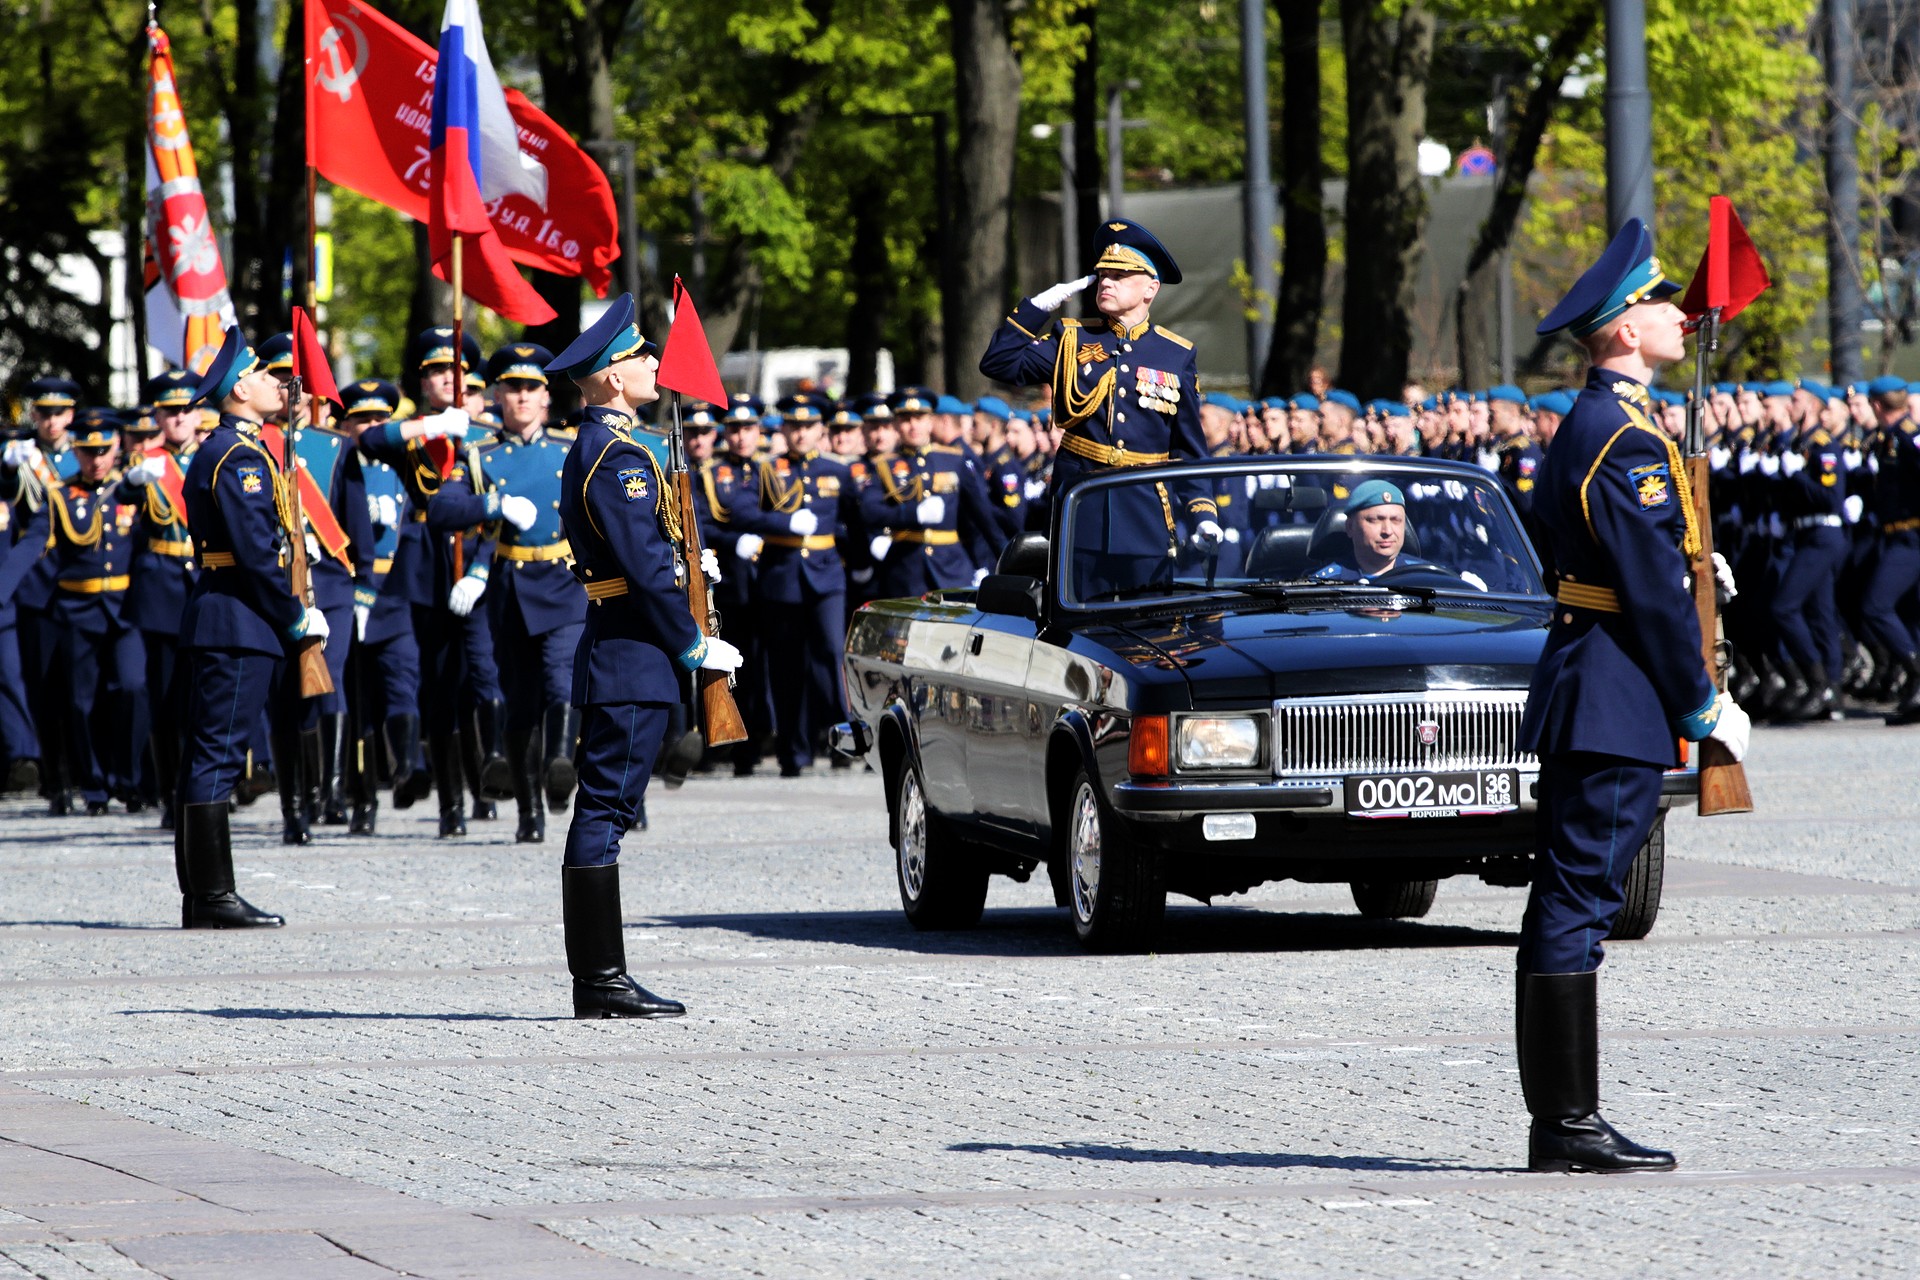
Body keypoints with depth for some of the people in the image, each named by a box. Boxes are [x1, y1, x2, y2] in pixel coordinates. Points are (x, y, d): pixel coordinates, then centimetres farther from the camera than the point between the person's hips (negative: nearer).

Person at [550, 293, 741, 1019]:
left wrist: (685, 561, 13)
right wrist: (694, 647, -13)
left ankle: (596, 978, 13)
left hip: (611, 653, 11)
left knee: (603, 813, 10)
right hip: (633, 657, -11)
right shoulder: (617, 457, -16)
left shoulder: (594, 447, 16)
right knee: (605, 811, -9)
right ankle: (601, 981, -8)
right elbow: (646, 569, -20)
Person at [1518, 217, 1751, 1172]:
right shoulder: (1627, 439, -16)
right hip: (1615, 700, -11)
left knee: (1569, 903, 10)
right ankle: (1568, 1127, -9)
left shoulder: (1589, 424, 17)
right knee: (1578, 903, -9)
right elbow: (1652, 592, -17)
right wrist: (1704, 707, -12)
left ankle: (1561, 1123, 13)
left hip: (1581, 696, 11)